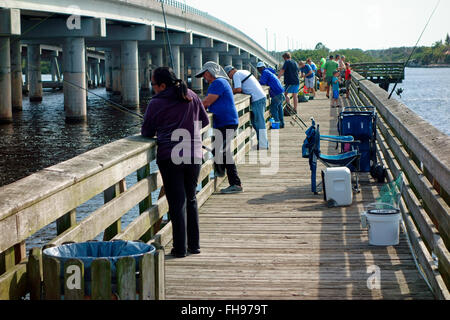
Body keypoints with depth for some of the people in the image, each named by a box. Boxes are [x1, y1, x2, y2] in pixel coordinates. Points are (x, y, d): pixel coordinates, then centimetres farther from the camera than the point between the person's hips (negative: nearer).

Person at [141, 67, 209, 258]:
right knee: (191, 199, 17)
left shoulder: (156, 104, -6)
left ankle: (180, 248, 2)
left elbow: (146, 132, 1)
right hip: (194, 155, 4)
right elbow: (205, 121, 16)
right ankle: (194, 245, 20)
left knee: (177, 203, 1)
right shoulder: (192, 97, 6)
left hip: (170, 157, -4)